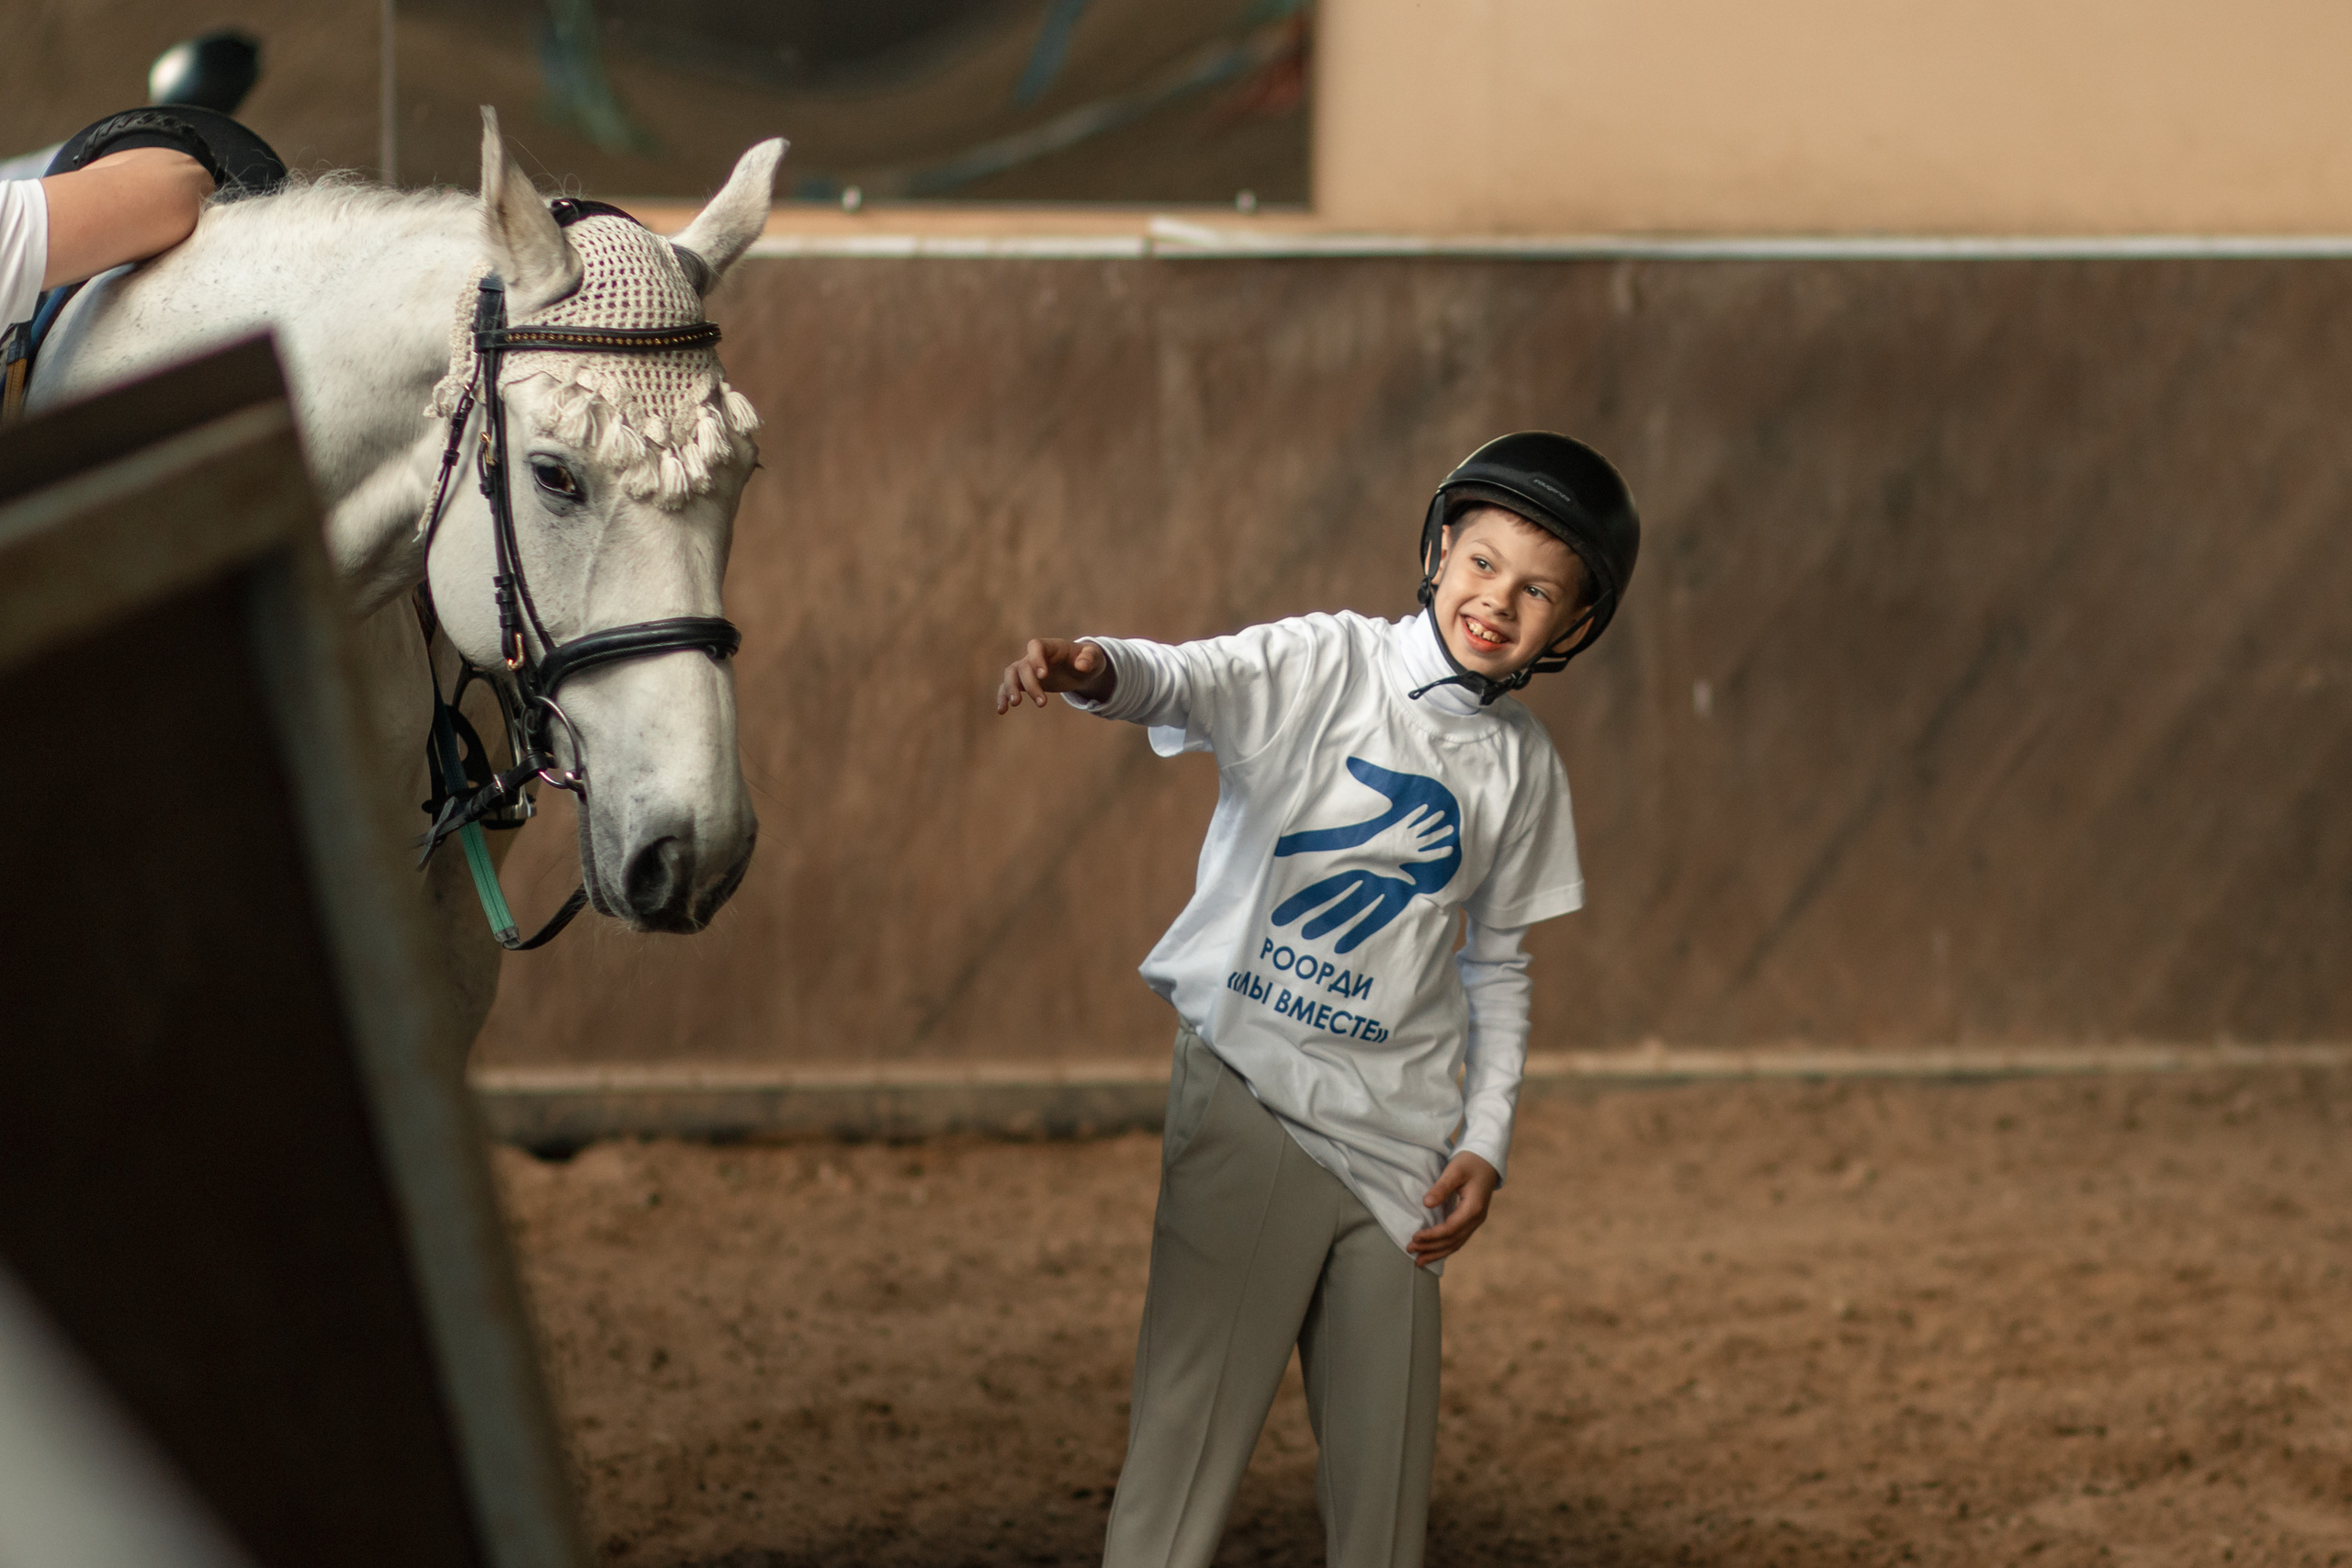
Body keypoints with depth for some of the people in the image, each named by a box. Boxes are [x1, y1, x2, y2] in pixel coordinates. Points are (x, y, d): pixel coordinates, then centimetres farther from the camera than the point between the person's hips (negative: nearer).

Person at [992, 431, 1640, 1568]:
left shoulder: (1524, 768, 7)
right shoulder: (1324, 665, -5)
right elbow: (1189, 679, -24)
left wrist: (1486, 1142, 6)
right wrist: (1096, 671, -47)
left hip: (1400, 1141, 4)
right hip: (1248, 1100, -4)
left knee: (1386, 1464, 9)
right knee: (1185, 1438, -6)